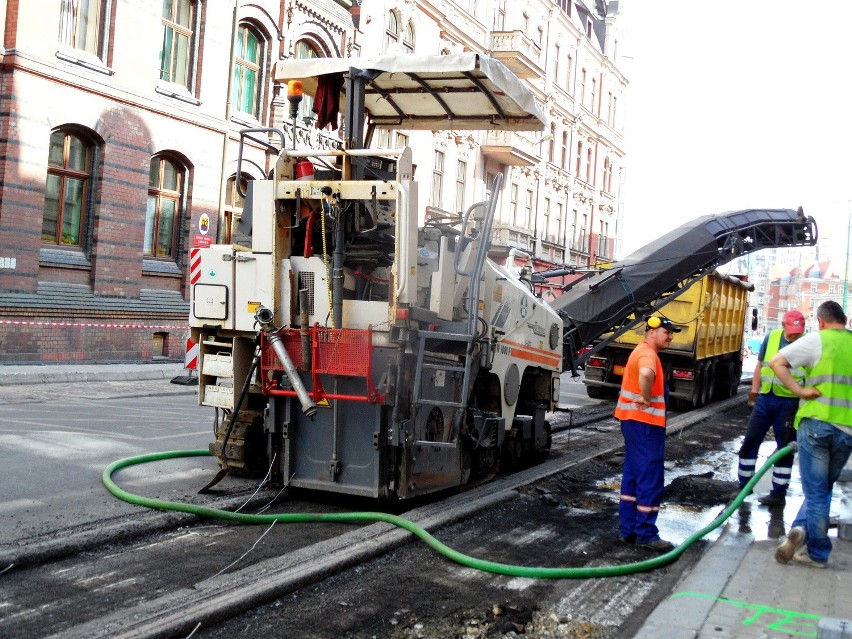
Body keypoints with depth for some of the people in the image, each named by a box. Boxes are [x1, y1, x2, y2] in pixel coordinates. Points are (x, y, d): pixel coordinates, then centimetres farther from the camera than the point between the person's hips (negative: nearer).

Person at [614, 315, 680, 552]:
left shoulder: (642, 351, 17)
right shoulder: (647, 353, -17)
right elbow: (646, 374, -40)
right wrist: (646, 399, -25)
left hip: (635, 421, 11)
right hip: (645, 423, -11)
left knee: (633, 475, 13)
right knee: (650, 478, -5)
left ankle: (628, 528, 19)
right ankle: (645, 534, -1)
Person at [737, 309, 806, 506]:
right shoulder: (771, 337, 3)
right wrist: (754, 389, 9)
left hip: (789, 403, -4)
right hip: (765, 398, 4)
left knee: (785, 448, 5)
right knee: (750, 441, 7)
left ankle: (779, 493, 15)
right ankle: (744, 486, 20)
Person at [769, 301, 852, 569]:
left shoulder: (817, 340, -3)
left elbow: (776, 362, -13)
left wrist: (799, 390, -9)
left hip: (816, 422, -3)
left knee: (816, 491, 5)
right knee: (823, 489, 16)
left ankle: (818, 553, 2)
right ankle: (802, 530, 2)